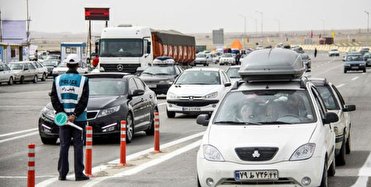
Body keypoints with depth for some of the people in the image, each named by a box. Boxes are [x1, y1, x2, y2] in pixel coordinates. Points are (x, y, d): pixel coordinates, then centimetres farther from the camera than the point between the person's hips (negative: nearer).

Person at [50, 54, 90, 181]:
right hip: (79, 118, -2)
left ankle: (62, 174, 6)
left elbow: (54, 99, -1)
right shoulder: (83, 80, -5)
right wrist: (74, 115, -12)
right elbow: (84, 100, -11)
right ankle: (79, 174, 1)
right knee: (78, 146, 2)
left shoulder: (58, 79, 4)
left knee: (64, 146, 7)